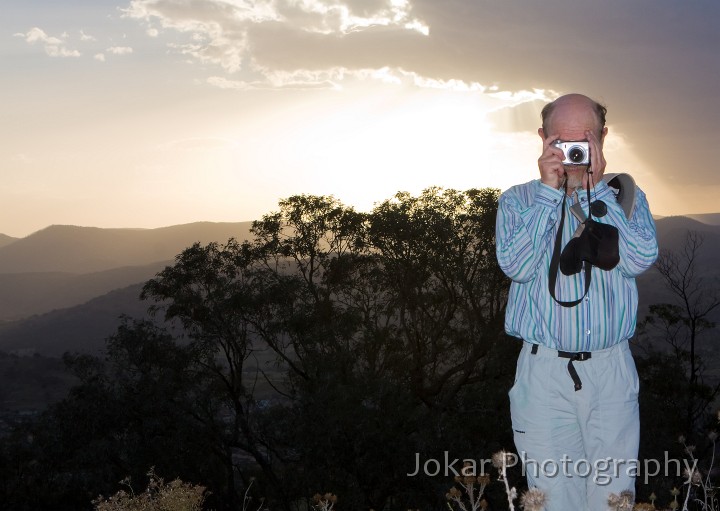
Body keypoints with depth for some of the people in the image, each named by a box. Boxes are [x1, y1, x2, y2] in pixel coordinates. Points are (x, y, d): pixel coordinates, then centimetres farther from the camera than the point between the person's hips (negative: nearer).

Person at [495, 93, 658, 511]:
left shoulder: (626, 197, 8)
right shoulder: (519, 200, 6)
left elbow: (641, 260, -11)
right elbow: (516, 266, -11)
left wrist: (596, 189, -11)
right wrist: (551, 192, -12)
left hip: (612, 371, 1)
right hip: (545, 371, -1)